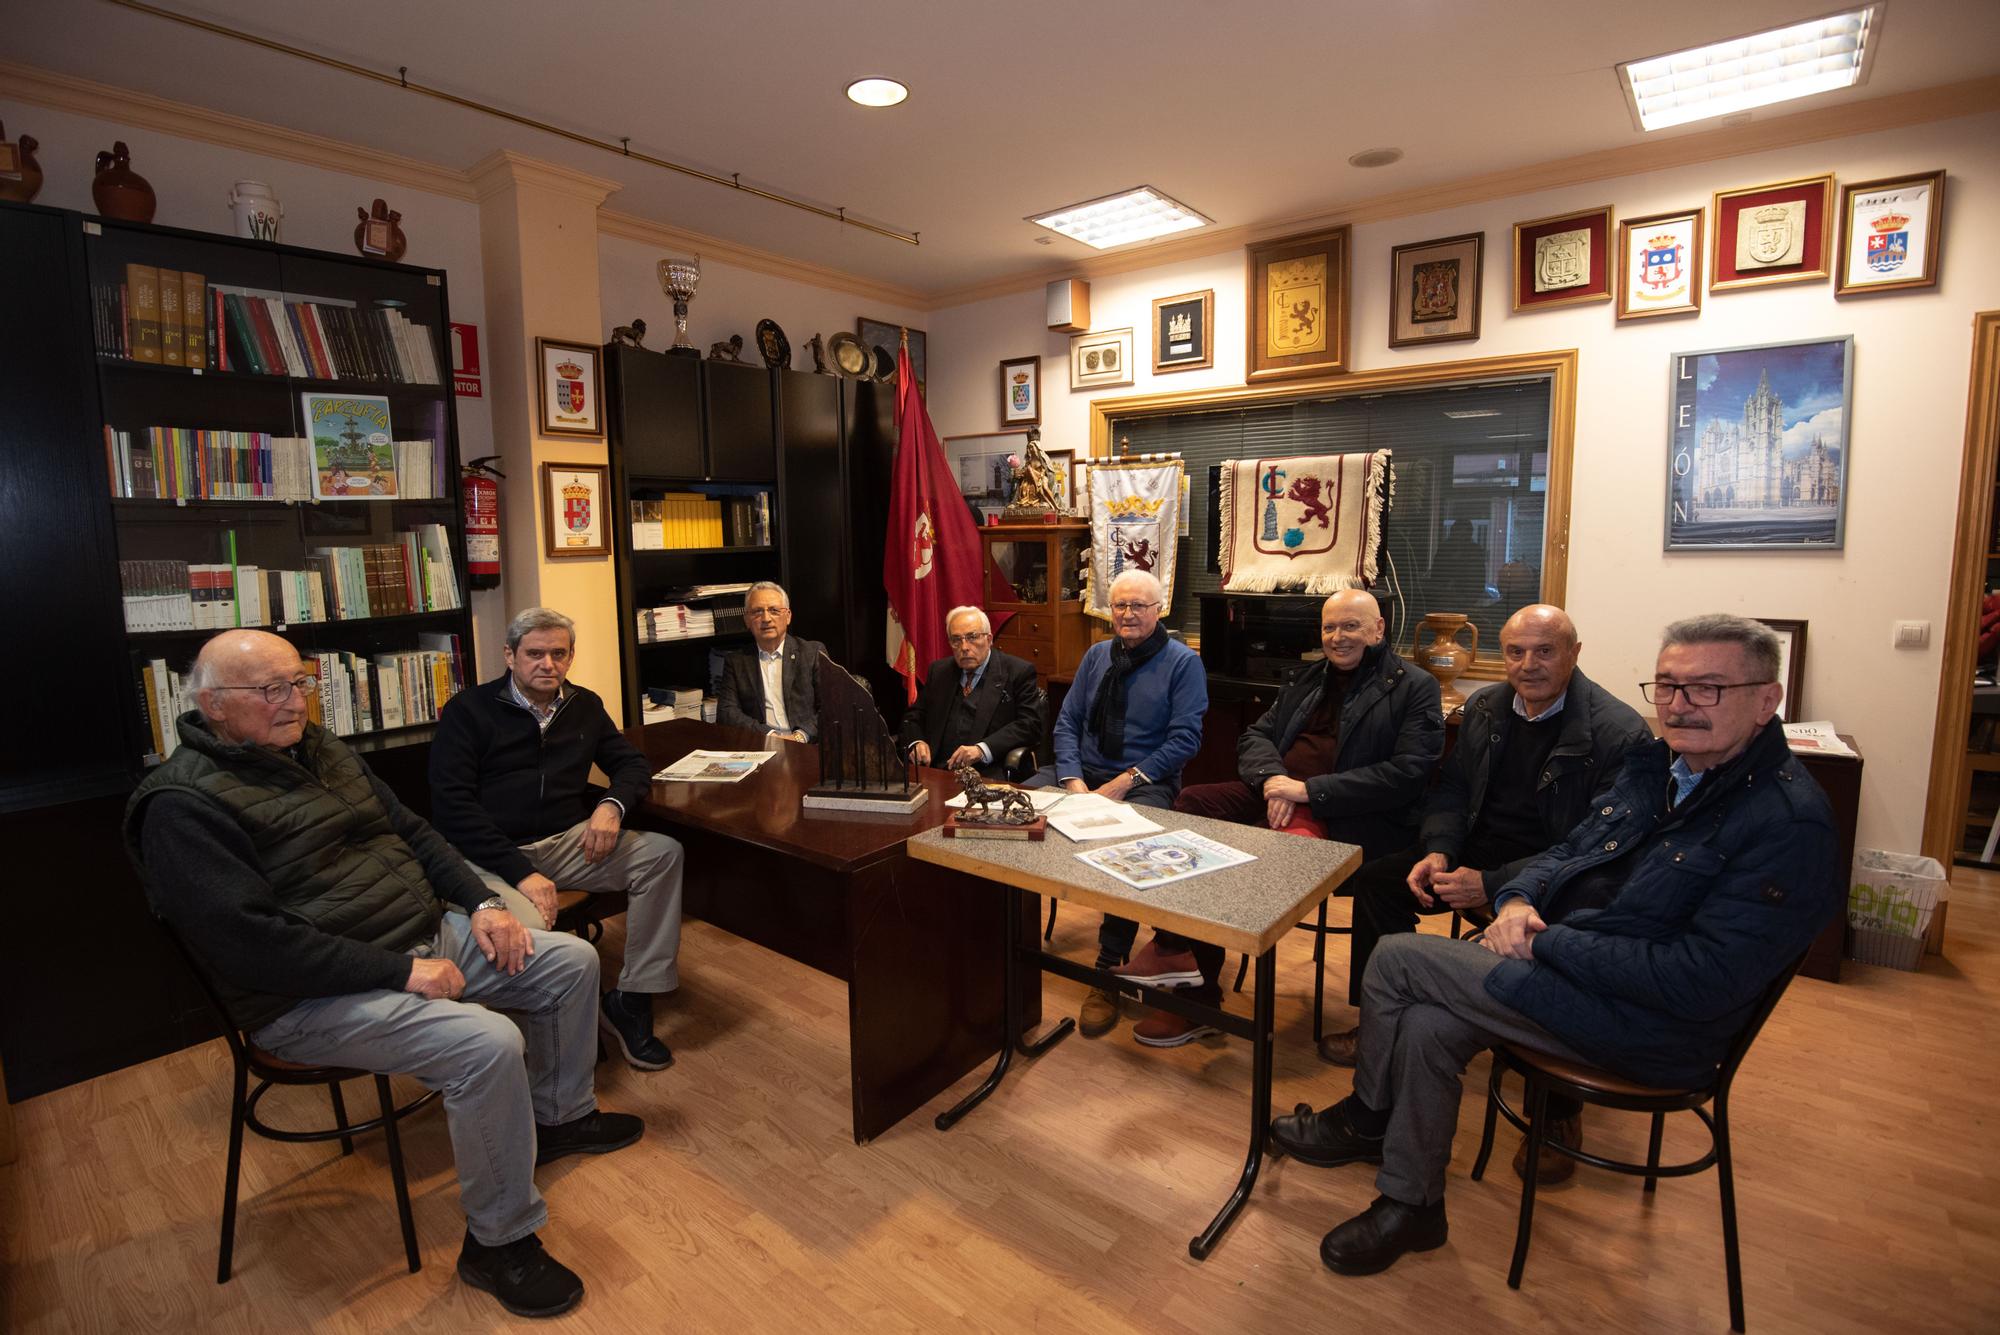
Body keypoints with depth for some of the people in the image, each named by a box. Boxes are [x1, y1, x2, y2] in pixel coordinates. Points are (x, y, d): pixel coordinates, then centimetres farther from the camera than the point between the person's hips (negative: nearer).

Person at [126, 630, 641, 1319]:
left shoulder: (318, 747, 10)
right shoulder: (182, 804, -16)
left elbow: (412, 830, 16)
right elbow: (251, 943, -24)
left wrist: (482, 903, 2)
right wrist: (401, 971, -24)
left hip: (426, 938, 9)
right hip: (312, 997, -9)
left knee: (571, 962, 5)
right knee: (489, 1043, -30)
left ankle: (559, 1115, 29)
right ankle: (498, 1240, -6)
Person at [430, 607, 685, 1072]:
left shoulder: (584, 706, 12)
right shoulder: (468, 711, -3)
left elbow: (632, 762, 19)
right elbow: (452, 806, -10)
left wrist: (612, 804, -7)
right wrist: (521, 872, -20)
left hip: (567, 842, 5)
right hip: (490, 855, -5)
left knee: (663, 853, -16)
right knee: (528, 932, -35)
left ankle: (632, 1000, -11)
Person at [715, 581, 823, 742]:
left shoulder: (814, 653, 9)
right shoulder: (736, 662, 14)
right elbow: (726, 713, 5)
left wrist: (801, 735, -13)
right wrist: (770, 736, -9)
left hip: (807, 746, -1)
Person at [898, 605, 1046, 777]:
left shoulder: (1018, 672, 3)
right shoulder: (939, 671, 18)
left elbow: (1030, 723, -6)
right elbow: (913, 716, 22)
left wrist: (983, 749, -18)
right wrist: (915, 742, -2)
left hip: (989, 775, -4)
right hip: (936, 771, 4)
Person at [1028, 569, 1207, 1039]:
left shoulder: (1183, 662, -1)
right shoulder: (1096, 656, 13)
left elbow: (1185, 739, -8)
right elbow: (1067, 722, 8)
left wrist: (1126, 781, -16)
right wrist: (1072, 781, -8)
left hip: (1145, 782, -5)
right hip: (1082, 771, 5)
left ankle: (1108, 972, -21)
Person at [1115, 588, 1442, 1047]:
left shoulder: (1415, 688, 2)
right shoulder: (1309, 680, 21)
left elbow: (1406, 774, -10)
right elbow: (1254, 736, 16)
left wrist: (1308, 789, -16)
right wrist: (1273, 778, -8)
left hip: (1348, 818, -6)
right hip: (1278, 793, 7)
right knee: (1191, 802, -18)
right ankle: (1178, 951, -19)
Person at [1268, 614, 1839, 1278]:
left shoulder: (1789, 822, -20)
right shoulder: (1658, 766, 6)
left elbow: (1703, 981, -25)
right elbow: (1568, 852, 15)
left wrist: (1549, 942, -20)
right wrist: (1520, 901, -6)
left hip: (1649, 1026, -8)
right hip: (1560, 958, 8)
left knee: (1398, 958, -13)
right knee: (1426, 1028, -8)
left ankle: (1364, 1118, 14)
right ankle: (1410, 1206, 16)